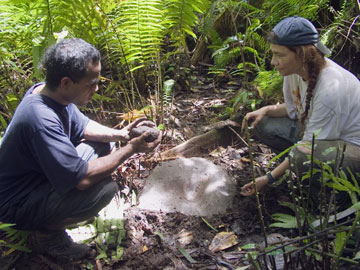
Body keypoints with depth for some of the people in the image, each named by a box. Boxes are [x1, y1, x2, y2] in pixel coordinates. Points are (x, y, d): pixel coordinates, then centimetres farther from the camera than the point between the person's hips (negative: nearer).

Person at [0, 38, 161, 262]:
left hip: (40, 174, 9)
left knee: (105, 146, 9)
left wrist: (120, 134, -7)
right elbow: (83, 178, -33)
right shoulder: (41, 119, -35)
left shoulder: (48, 91, -7)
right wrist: (130, 150, -24)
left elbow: (83, 126, 10)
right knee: (105, 187, -28)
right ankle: (48, 232, -2)